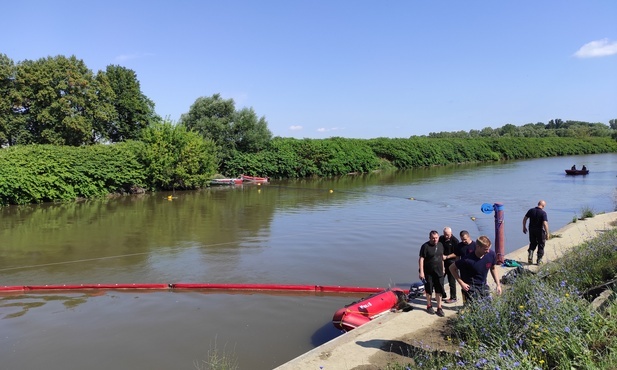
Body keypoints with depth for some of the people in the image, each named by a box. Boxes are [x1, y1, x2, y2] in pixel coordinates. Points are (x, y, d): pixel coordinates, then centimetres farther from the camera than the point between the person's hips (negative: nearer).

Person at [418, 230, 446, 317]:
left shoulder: (440, 245, 5)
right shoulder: (425, 246, -14)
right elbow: (421, 259, -16)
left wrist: (443, 268, 19)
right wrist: (421, 272, -21)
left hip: (439, 272, 5)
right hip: (428, 273, -4)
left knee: (439, 290, 6)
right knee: (429, 290, 9)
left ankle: (439, 308, 16)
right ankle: (429, 306, 26)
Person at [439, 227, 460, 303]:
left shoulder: (455, 241, -11)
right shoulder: (441, 238, 3)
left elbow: (456, 254, -12)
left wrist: (446, 257, -18)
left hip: (451, 263, -6)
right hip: (442, 262, 6)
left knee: (451, 281, 2)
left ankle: (453, 298, 14)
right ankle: (443, 295, 28)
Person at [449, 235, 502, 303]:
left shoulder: (491, 254, -10)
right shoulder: (468, 260, -25)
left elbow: (493, 269, 10)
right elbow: (452, 268, -13)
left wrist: (498, 285, 7)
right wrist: (461, 283, -15)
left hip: (484, 286, 6)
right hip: (470, 288, -5)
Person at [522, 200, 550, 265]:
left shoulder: (531, 210, -3)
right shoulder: (543, 213, -16)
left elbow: (524, 219, 2)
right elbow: (545, 223, -23)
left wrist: (524, 227, 14)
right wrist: (547, 233, -17)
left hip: (531, 230, 4)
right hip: (540, 230, -4)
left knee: (532, 244, 20)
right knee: (541, 245, 12)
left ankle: (530, 255, 0)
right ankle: (539, 260, 16)